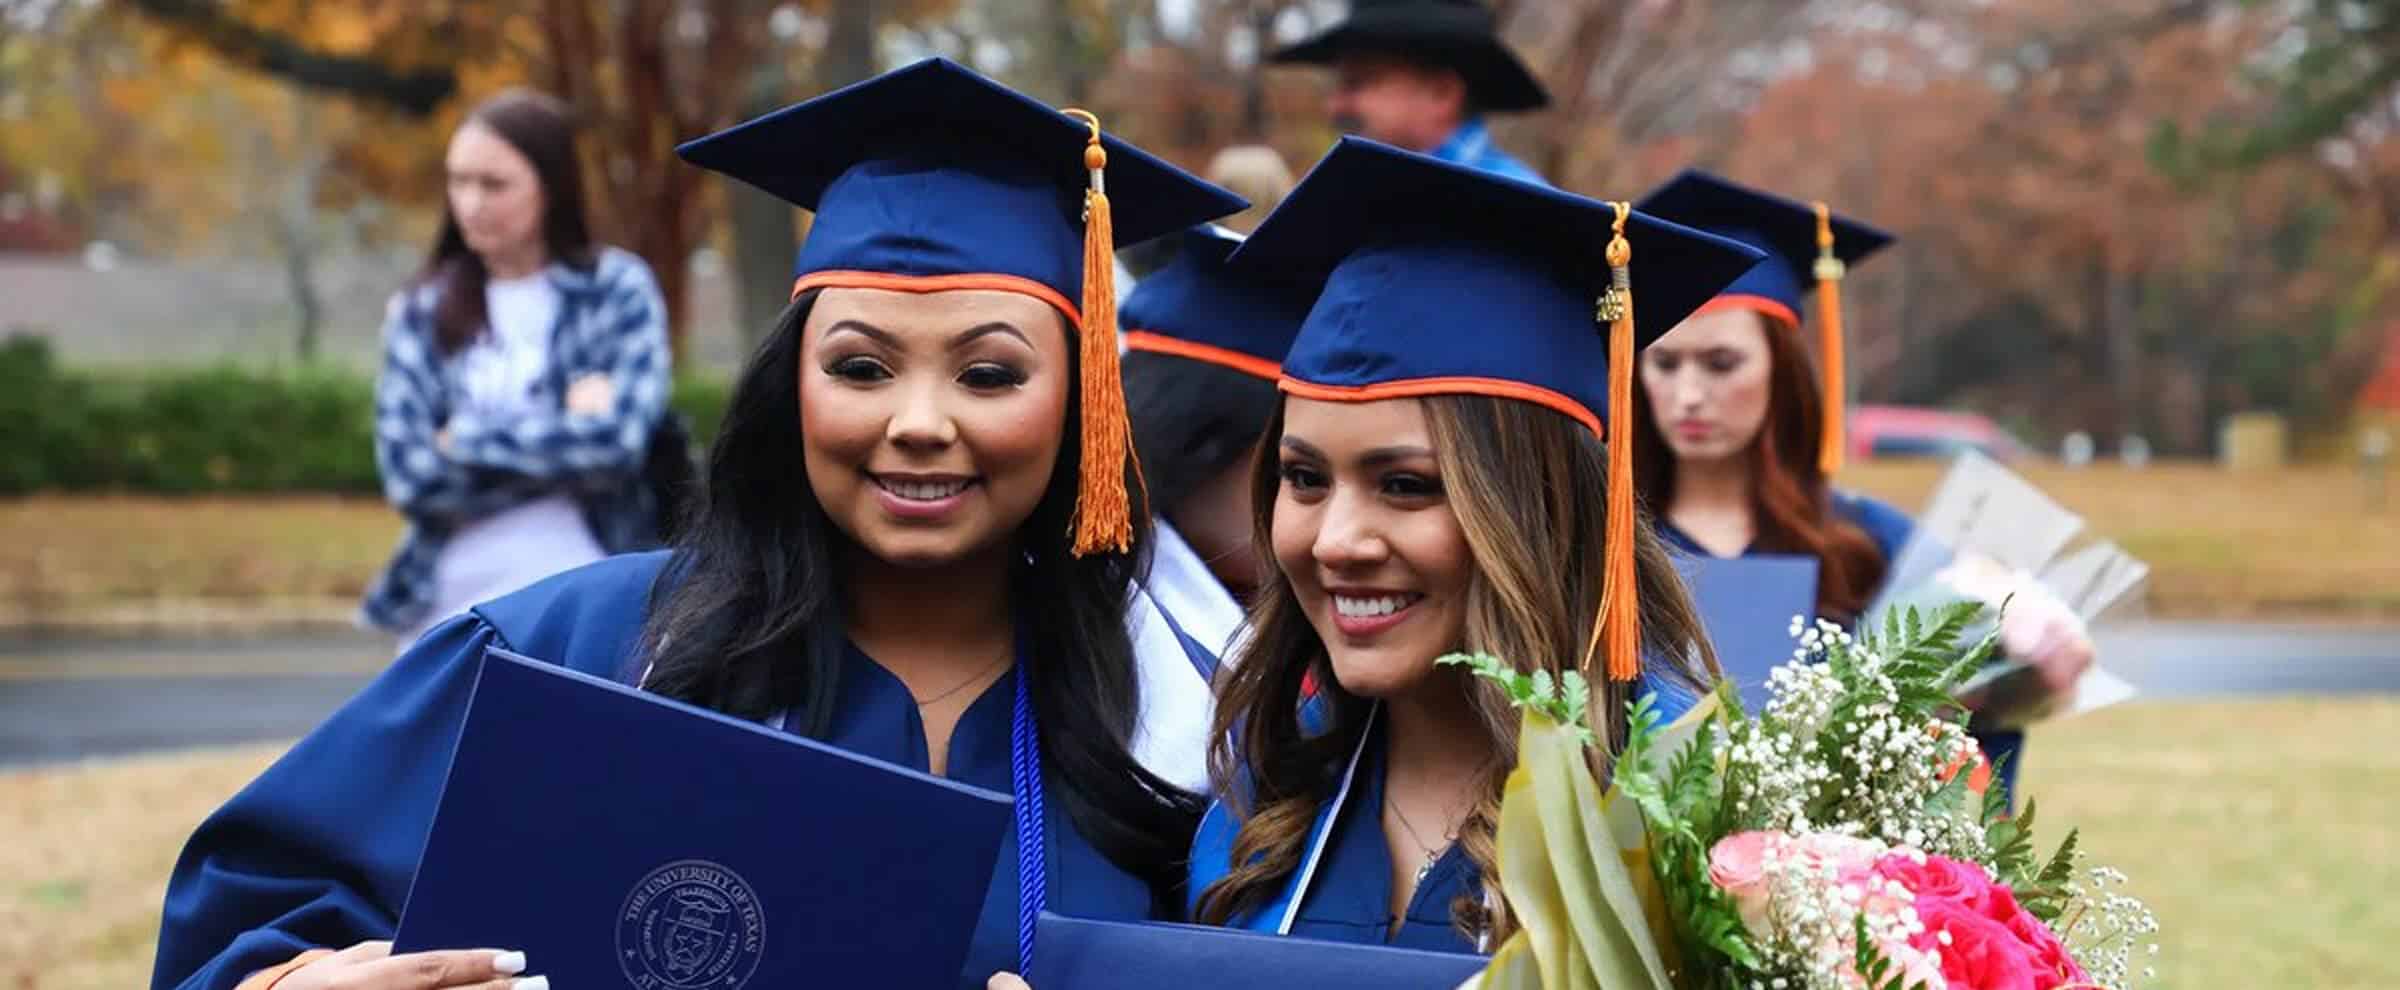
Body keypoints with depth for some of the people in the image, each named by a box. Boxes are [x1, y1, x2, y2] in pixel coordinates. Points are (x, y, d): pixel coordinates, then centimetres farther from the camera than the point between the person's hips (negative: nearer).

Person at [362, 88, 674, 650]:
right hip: (454, 614, 3)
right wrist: (565, 439, -9)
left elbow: (620, 438, -15)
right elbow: (410, 476, -5)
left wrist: (470, 440, -7)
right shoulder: (421, 313, 6)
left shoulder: (618, 291, 0)